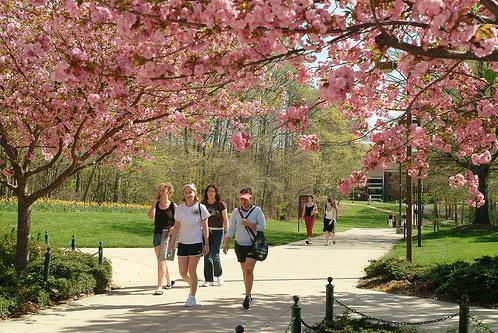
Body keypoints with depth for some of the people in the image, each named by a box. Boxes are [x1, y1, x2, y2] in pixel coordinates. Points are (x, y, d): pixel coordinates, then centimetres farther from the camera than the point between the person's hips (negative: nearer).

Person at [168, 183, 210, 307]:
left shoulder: (201, 208, -4)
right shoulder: (179, 208, 4)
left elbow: (205, 227, -1)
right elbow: (176, 227, 10)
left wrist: (206, 243, -4)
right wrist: (171, 242, 7)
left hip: (196, 242, -4)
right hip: (182, 243, 4)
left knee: (192, 270, -3)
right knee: (182, 272, 4)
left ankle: (192, 298, 8)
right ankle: (193, 286, 34)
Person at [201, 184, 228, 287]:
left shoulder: (221, 204, -1)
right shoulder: (203, 204, 7)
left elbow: (225, 220, 2)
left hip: (218, 231, -3)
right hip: (206, 231, 3)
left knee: (214, 254, -8)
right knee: (207, 255, 0)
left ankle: (219, 275, 17)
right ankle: (208, 280, 7)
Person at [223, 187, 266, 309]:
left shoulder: (257, 210, -3)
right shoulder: (236, 212, 4)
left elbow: (262, 227, -6)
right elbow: (231, 230, 4)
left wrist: (249, 224, -15)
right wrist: (226, 243, -3)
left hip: (253, 245, -3)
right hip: (240, 245, 3)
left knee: (248, 269, -16)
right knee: (245, 270, 12)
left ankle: (248, 296, -11)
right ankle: (249, 295, 24)